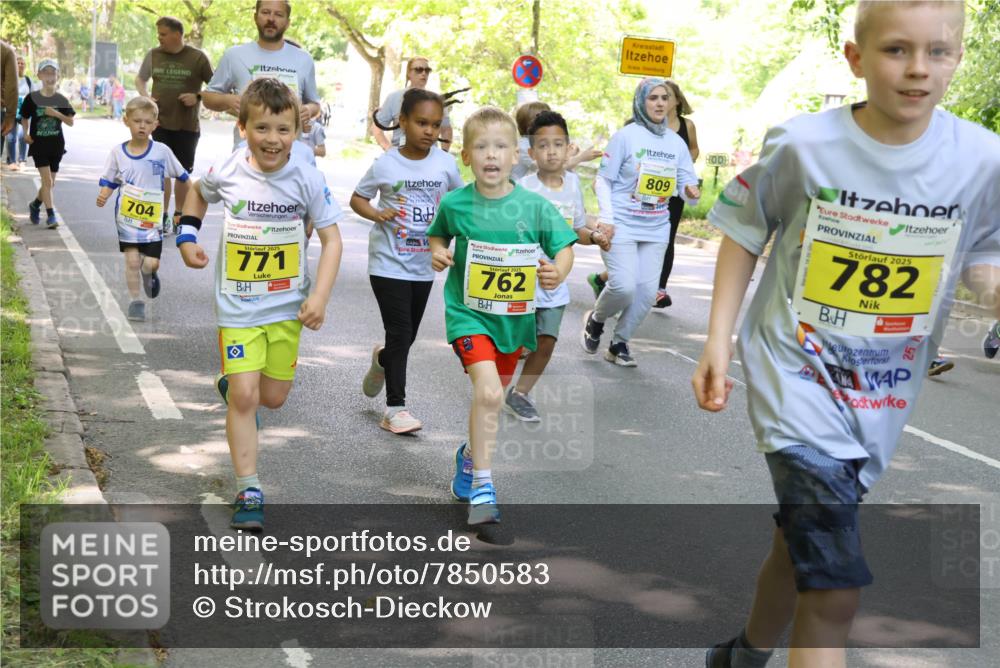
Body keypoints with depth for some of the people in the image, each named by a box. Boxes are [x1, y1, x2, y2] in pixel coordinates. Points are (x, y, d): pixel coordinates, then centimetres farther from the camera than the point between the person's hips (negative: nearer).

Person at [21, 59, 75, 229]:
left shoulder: (61, 100, 2)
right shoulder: (32, 98, -3)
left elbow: (71, 121, 2)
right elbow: (24, 118, 7)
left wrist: (57, 114, -14)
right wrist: (26, 133, -9)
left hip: (56, 144, 3)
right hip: (39, 144, -3)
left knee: (50, 182, 10)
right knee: (47, 180, -12)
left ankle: (35, 204, 36)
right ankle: (51, 215, -8)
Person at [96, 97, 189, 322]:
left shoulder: (162, 151, -5)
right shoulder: (118, 152, -3)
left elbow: (182, 176, 5)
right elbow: (109, 182, 3)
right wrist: (103, 196, -16)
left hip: (152, 217, 0)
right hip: (127, 216, 1)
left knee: (151, 263, -5)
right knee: (132, 260, -2)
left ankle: (148, 273, 32)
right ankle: (135, 301, 14)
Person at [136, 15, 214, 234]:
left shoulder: (197, 57, -6)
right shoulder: (153, 55, 3)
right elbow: (140, 79, 18)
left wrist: (198, 97, -15)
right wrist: (144, 95, -1)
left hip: (188, 125, -1)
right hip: (160, 123, 1)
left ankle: (179, 215, 24)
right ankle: (162, 216, 0)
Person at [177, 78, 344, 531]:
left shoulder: (306, 179, -11)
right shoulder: (226, 172, -8)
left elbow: (332, 240, -7)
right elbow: (198, 191, 16)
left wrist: (319, 297, -16)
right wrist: (188, 235, 3)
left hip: (287, 306, 1)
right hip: (238, 305, -1)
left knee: (272, 398, 9)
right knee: (244, 398, -8)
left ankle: (231, 383, 45)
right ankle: (248, 492, 3)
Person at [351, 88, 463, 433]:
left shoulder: (446, 163, -2)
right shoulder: (385, 164, -8)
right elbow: (357, 198, 2)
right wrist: (377, 214, -17)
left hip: (423, 265, 4)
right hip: (389, 262, -4)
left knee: (407, 336, 14)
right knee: (400, 332, -9)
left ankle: (382, 360, 48)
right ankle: (395, 408, -1)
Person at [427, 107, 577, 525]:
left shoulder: (535, 207, -10)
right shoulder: (455, 204, -8)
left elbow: (564, 247, -2)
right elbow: (438, 234, 12)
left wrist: (558, 273, -23)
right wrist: (437, 252, -9)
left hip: (513, 317, 3)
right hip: (468, 312, -3)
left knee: (491, 397, 19)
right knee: (488, 392, -21)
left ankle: (471, 455, 48)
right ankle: (481, 487, -11)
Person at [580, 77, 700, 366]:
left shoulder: (676, 143, 7)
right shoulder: (625, 136, -5)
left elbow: (687, 184, 7)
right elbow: (603, 180, -3)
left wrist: (691, 192, -18)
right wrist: (607, 219, -13)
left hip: (656, 230, 5)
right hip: (622, 226, -5)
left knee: (647, 291, 2)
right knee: (624, 286, -15)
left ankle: (619, 344, 20)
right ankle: (595, 320, 16)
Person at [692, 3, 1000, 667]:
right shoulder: (802, 145, -14)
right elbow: (745, 233, 1)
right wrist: (719, 340, -5)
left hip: (884, 392, 3)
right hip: (796, 370, -3)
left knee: (804, 541, 19)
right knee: (835, 584, -16)